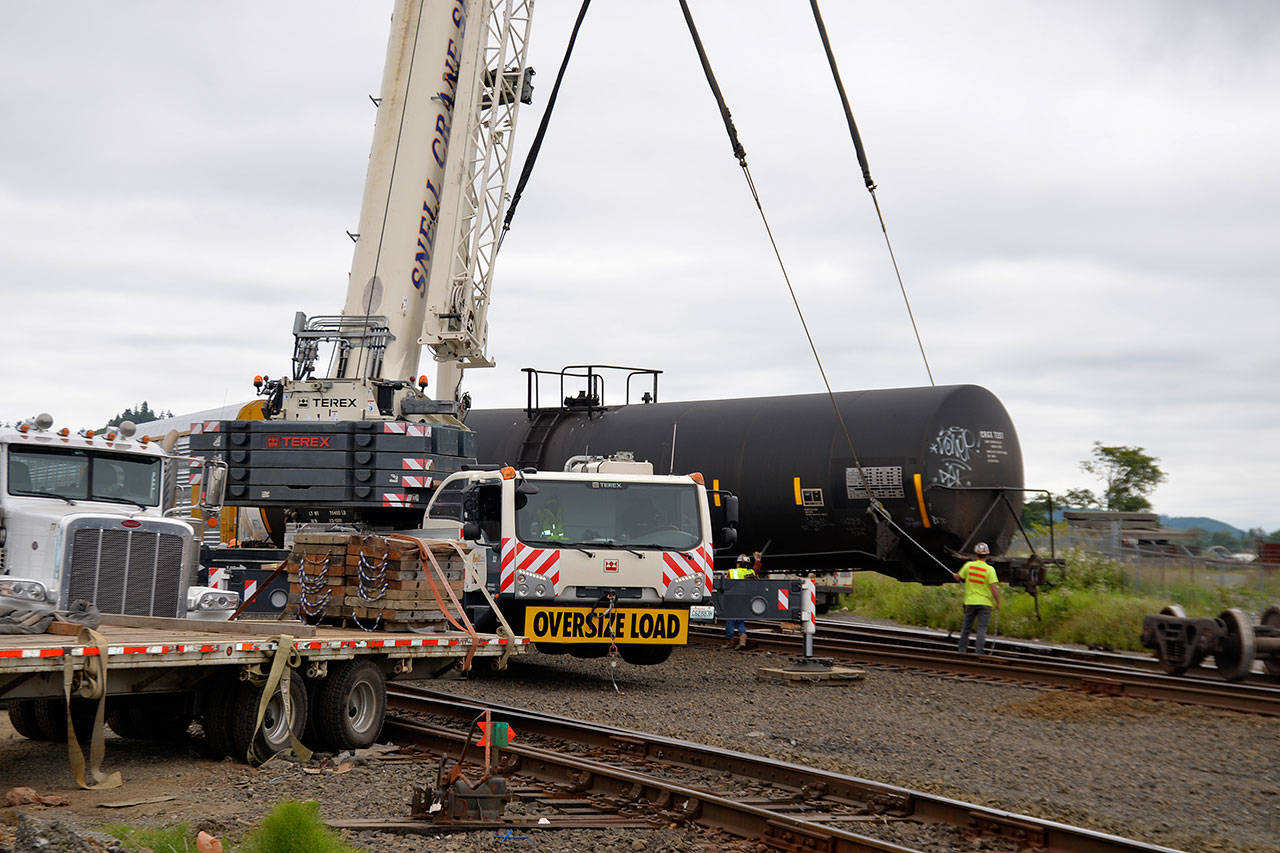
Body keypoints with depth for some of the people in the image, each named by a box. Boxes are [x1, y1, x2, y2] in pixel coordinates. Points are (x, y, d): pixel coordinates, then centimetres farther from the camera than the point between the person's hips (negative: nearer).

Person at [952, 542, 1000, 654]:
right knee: (982, 629, -1)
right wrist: (998, 603, -7)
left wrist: (954, 575, 34)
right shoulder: (990, 569, -11)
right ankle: (979, 652, -6)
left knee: (966, 627, 14)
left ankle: (961, 650, 20)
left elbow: (959, 578, 10)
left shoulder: (968, 565, -3)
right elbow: (994, 587, -16)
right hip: (985, 602, -3)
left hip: (970, 601, 3)